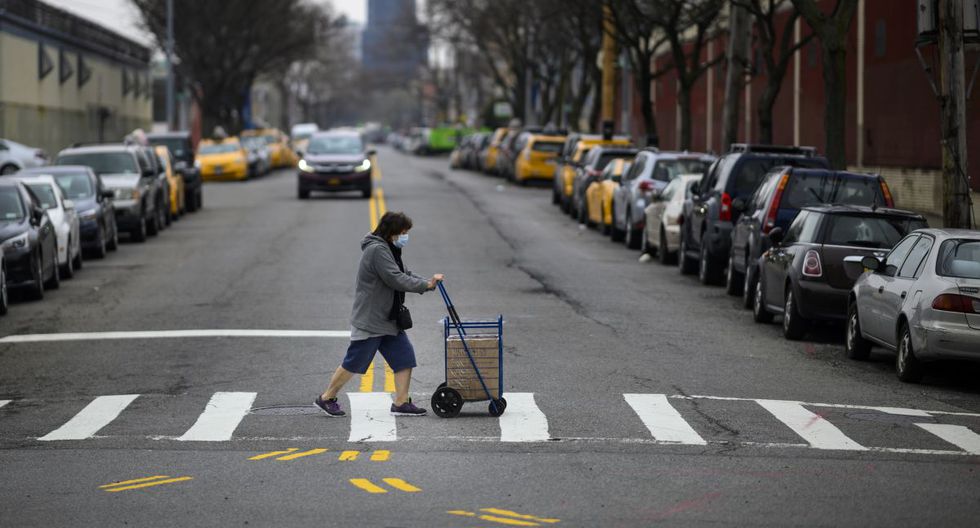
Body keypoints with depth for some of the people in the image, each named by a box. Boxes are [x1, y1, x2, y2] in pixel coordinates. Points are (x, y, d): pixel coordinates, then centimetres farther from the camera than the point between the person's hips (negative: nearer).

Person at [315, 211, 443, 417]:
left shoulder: (389, 250, 14)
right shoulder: (377, 250, -19)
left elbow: (405, 274, 11)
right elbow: (396, 280, -25)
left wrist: (426, 282, -7)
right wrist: (426, 285, -21)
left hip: (389, 320, 10)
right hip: (369, 320, -10)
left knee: (404, 358, 2)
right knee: (354, 362, -1)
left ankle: (401, 402, 7)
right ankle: (326, 398, 13)